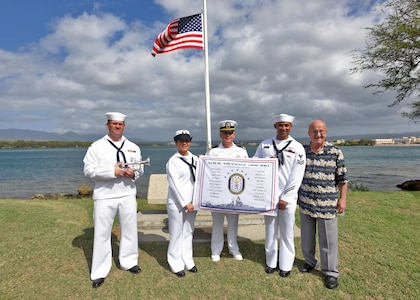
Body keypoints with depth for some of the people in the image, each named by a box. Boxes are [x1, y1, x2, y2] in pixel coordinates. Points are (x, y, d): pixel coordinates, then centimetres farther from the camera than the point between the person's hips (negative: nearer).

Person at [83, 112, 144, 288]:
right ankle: (99, 272, 20)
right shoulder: (97, 146, -3)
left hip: (127, 195, 3)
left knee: (130, 230, 14)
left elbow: (140, 169, 11)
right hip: (104, 196, -3)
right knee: (102, 233, 5)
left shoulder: (133, 147, 8)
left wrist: (133, 173, -12)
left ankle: (128, 262, 34)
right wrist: (112, 171, -20)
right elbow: (88, 170, -10)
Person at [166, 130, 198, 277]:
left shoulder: (195, 159, 7)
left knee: (188, 232, 14)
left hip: (191, 202, 5)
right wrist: (185, 203, -13)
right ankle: (176, 264, 19)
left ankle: (188, 261, 27)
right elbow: (175, 184, -13)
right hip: (177, 202, -5)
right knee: (176, 233, 5)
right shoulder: (173, 161, -8)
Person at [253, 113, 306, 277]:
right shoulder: (264, 144, 5)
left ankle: (286, 265, 24)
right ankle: (271, 262, 29)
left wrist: (286, 198, -10)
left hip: (287, 197, -2)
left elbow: (296, 176, -6)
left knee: (287, 232, 7)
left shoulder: (297, 147, -2)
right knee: (270, 230, 12)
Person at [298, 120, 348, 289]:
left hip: (327, 204, -3)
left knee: (328, 238, 5)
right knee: (307, 235, 16)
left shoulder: (335, 153, -6)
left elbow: (342, 179, -1)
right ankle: (310, 261, 36)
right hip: (305, 202, 3)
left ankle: (331, 272, 20)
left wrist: (342, 199, -4)